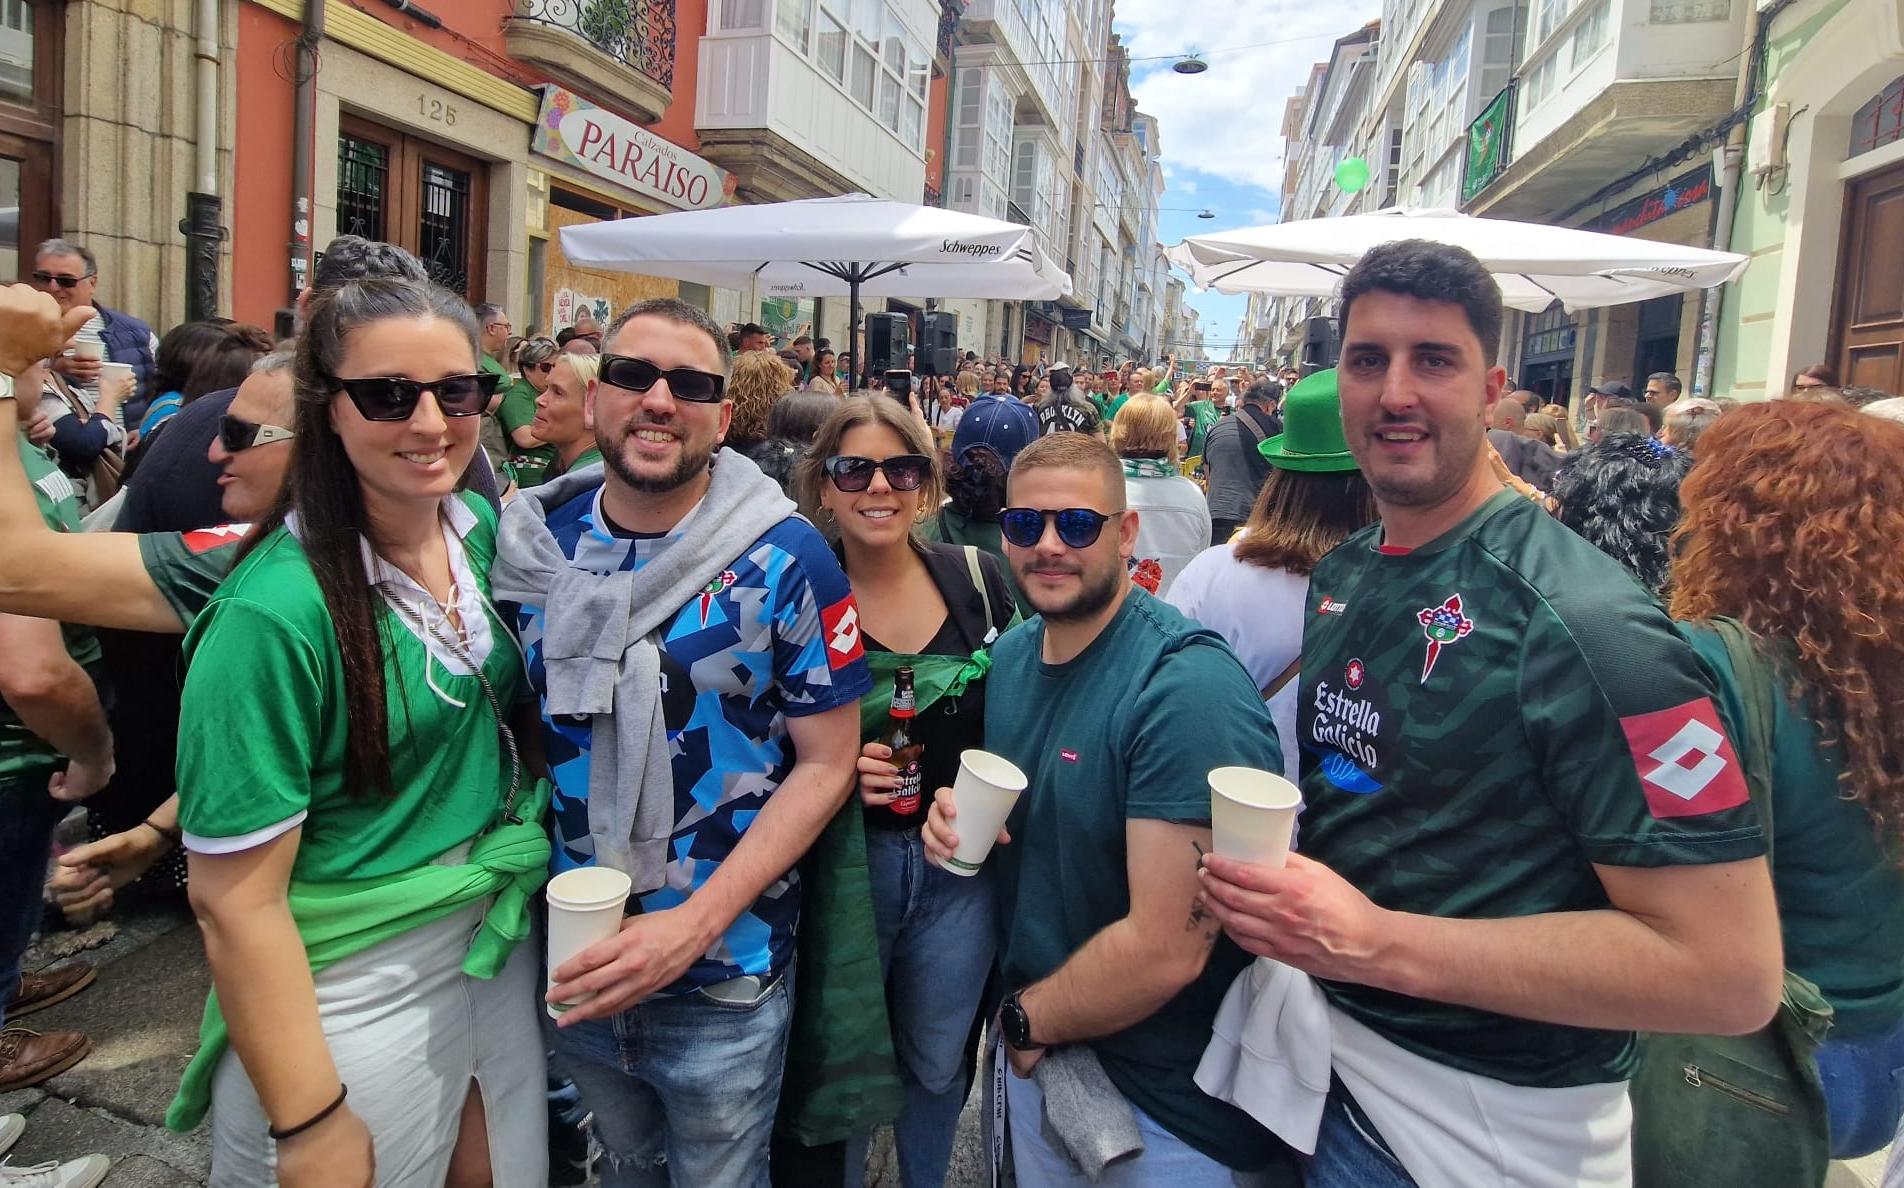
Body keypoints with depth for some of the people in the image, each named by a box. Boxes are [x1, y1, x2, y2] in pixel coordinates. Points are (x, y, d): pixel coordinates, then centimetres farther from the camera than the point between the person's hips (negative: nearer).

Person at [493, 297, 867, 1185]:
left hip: (724, 977, -3)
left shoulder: (783, 560, -15)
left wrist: (693, 925, -20)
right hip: (573, 961, 4)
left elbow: (826, 762, -13)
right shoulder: (536, 540, -4)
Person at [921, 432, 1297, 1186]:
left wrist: (1029, 1018, -12)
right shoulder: (1009, 654, 0)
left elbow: (1166, 949, -28)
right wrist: (957, 820, -7)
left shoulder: (1188, 687, -26)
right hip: (1031, 1049, 7)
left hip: (1169, 1095, -6)